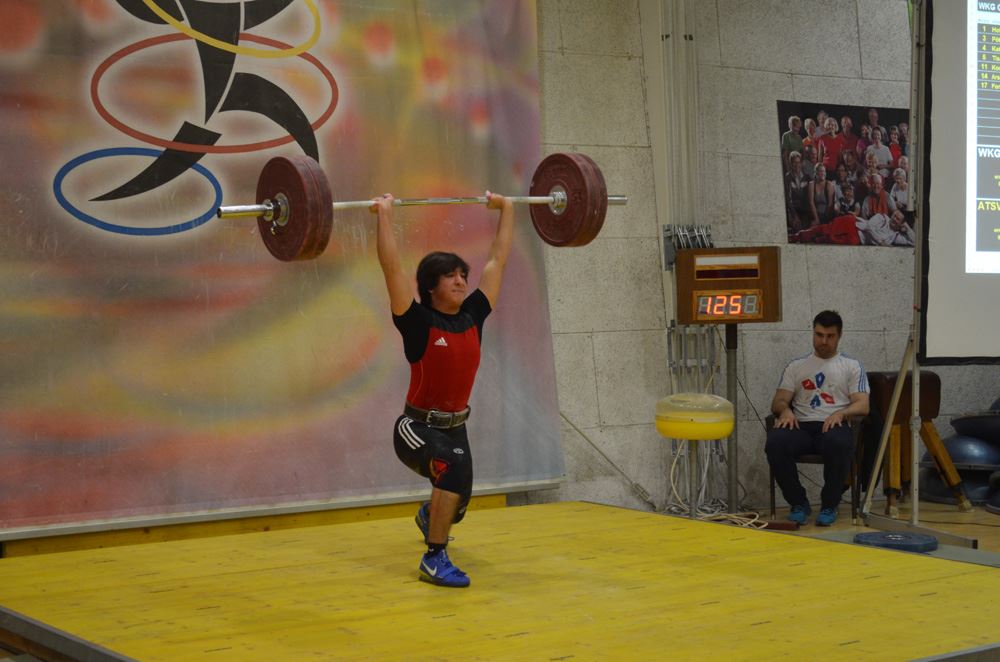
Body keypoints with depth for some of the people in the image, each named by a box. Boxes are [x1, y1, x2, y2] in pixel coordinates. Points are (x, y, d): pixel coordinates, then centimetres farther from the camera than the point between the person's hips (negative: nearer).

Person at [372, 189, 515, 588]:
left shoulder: (473, 316, -3)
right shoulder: (419, 323, -17)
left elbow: (497, 259, 4)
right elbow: (391, 268, -26)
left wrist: (507, 209, 8)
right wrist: (384, 215, -28)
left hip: (455, 426, 7)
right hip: (418, 427, -7)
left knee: (456, 495, 27)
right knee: (455, 467, -37)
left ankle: (429, 515, 66)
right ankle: (434, 560, -26)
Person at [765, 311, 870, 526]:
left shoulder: (852, 366, 17)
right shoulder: (796, 366, 22)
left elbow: (862, 405, 4)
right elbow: (778, 401, 13)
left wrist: (841, 413, -18)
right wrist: (785, 410, -13)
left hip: (833, 425, -2)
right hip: (801, 427, 2)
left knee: (839, 443, -40)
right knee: (775, 442, -34)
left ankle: (829, 505, -16)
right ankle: (798, 503, -12)